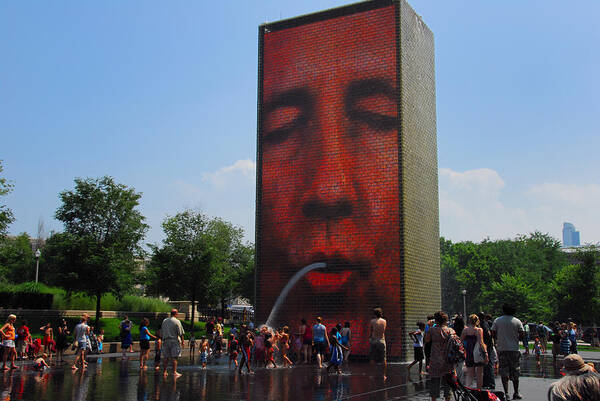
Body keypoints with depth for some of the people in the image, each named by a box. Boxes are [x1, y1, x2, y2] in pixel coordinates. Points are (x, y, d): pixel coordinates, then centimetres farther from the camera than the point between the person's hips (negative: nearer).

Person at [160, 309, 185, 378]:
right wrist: (183, 341, -2)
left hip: (166, 341, 5)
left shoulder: (164, 321, 9)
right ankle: (174, 372, -3)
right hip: (174, 341, -5)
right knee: (174, 357, -2)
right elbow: (180, 333, -9)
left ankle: (164, 372, 13)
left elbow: (161, 332, 15)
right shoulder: (177, 321, -8)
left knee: (166, 357, 10)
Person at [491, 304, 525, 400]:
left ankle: (506, 393, 3)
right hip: (514, 349, 0)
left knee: (504, 372, 5)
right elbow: (522, 334, -2)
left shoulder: (497, 320, -1)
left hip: (501, 349, 0)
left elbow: (493, 333, -2)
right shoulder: (517, 321, -2)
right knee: (515, 372, 9)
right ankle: (516, 393, 13)